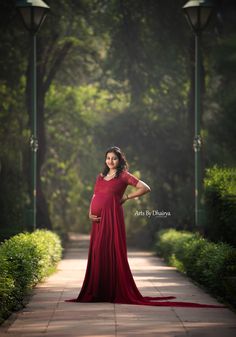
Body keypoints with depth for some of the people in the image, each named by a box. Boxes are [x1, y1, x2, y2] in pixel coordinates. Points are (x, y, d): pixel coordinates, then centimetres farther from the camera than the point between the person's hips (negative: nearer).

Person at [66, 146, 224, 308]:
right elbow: (94, 197, 18)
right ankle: (98, 292, 10)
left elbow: (145, 188, -4)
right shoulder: (100, 177, 19)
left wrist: (126, 197, -2)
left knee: (113, 252, -7)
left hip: (112, 217, -6)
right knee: (97, 253, 5)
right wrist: (90, 213, 1)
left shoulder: (124, 175, 1)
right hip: (98, 220, 6)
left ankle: (115, 292, -3)